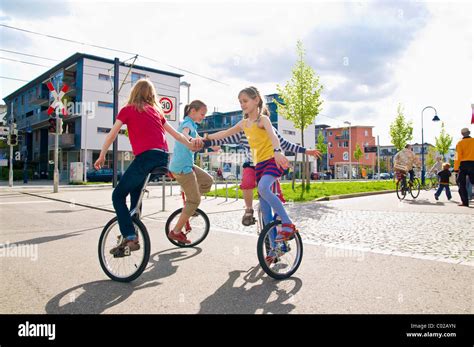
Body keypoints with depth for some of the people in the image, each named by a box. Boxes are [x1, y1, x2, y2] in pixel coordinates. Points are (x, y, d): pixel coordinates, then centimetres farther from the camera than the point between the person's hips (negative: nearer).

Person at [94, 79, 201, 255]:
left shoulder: (127, 109, 9)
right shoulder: (156, 110, 23)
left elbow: (112, 135, 7)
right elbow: (175, 133, 24)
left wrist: (101, 156, 14)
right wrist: (190, 144, 31)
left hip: (146, 156, -6)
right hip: (163, 158, 7)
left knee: (118, 195, 5)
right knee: (135, 188, 29)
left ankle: (129, 237, -8)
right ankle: (132, 230, 30)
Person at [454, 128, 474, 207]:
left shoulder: (460, 143, -1)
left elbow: (458, 156, -6)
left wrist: (456, 168, -6)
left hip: (463, 164, -2)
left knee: (462, 183, 2)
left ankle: (465, 201, -5)